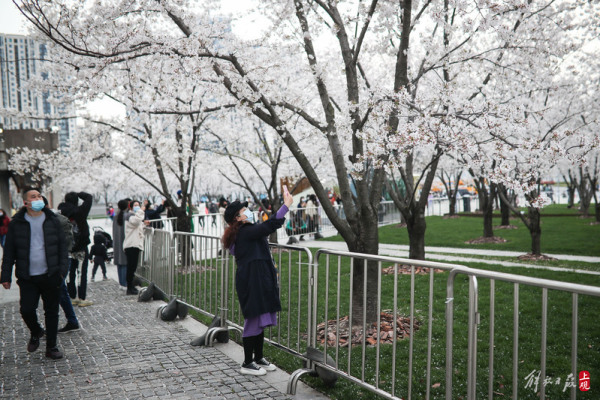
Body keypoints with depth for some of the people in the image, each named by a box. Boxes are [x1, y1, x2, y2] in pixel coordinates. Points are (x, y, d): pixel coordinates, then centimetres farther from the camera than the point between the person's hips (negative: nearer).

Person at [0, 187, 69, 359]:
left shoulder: (52, 221, 3)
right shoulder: (17, 224, 1)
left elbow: (62, 246, 5)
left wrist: (63, 269, -4)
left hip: (50, 276, 1)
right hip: (27, 277, -1)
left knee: (52, 311, 7)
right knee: (27, 310, -7)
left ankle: (51, 347, 21)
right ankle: (36, 332, 26)